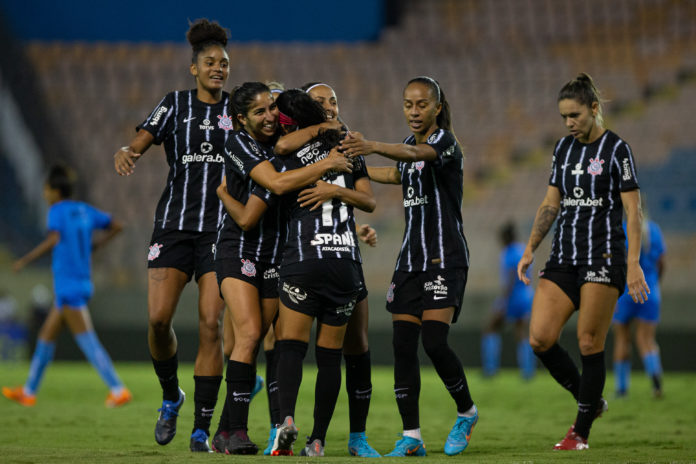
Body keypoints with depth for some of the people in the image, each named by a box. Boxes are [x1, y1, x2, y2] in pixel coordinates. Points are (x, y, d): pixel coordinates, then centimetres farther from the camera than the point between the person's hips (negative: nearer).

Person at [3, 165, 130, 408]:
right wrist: (94, 245, 28)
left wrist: (25, 260, -21)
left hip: (68, 287, -9)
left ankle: (119, 390, -13)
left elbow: (54, 239, -28)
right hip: (83, 285, 9)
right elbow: (116, 226, 18)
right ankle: (29, 392, 22)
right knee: (46, 335, 16)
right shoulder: (84, 210, 12)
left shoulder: (57, 211, -10)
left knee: (88, 341, -9)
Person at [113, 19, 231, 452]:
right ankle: (171, 395, 17)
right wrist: (125, 153, -25)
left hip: (220, 229, 0)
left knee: (211, 324, -9)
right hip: (174, 224, 0)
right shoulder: (176, 104, 7)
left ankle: (202, 429, -3)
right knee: (158, 318, -12)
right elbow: (141, 142, -3)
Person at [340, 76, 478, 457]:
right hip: (411, 258, 8)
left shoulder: (444, 141, -11)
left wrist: (373, 147, -50)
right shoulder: (410, 144, 14)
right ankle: (411, 437, 3)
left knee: (434, 342, -17)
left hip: (445, 257, -8)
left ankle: (466, 412, 8)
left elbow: (417, 154, -33)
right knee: (403, 346, -1)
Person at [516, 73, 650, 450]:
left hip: (603, 257, -6)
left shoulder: (616, 149, -6)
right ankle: (590, 400, 15)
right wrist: (530, 249, 9)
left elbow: (633, 211, -9)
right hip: (563, 258, 6)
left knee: (589, 344, -5)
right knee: (540, 339, -6)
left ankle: (581, 433, 5)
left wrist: (633, 264, -16)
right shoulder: (563, 148, 12)